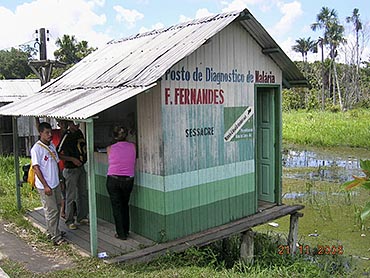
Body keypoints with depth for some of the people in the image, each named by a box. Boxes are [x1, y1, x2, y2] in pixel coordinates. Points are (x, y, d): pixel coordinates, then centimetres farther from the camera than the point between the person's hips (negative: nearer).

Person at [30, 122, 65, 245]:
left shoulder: (52, 146, 9)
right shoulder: (36, 148, -15)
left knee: (57, 208, 16)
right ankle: (55, 237, 6)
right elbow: (36, 168, -17)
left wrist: (59, 180, 18)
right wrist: (45, 186, -19)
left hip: (55, 184, 8)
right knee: (52, 211, -3)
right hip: (45, 186, -8)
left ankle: (52, 231, 31)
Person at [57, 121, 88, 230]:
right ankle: (69, 221, 14)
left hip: (81, 167, 8)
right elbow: (58, 154, -18)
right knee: (71, 196, 1)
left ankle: (81, 217, 28)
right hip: (71, 169, -8)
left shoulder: (79, 132, 6)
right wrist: (72, 159, -23)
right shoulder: (66, 136, -17)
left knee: (82, 194, 15)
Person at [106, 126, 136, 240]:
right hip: (128, 180, 2)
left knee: (116, 206, 9)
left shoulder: (110, 148, -4)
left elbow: (110, 162, 10)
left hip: (113, 180, -2)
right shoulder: (132, 146, -3)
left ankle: (121, 234, 13)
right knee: (125, 205, 20)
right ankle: (126, 231, 27)